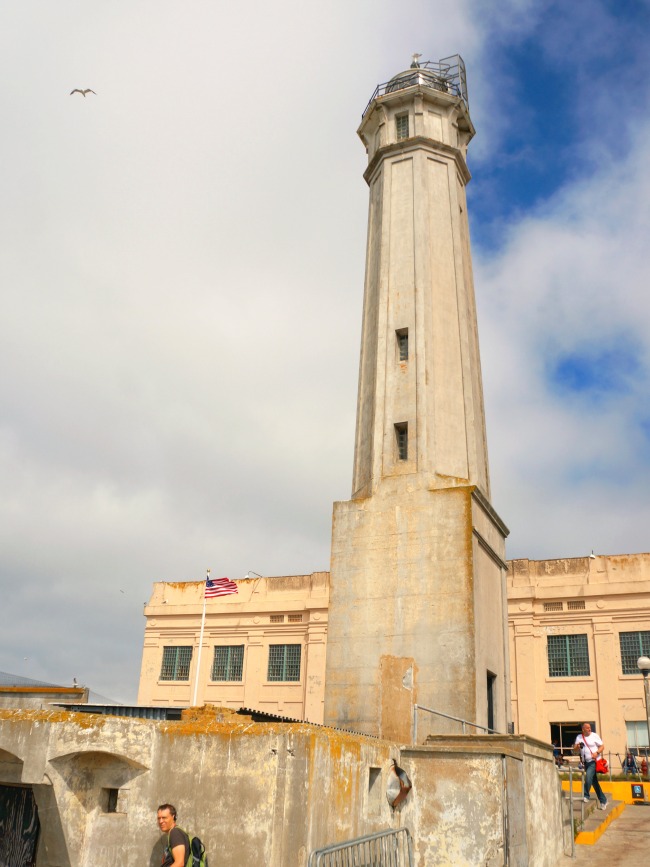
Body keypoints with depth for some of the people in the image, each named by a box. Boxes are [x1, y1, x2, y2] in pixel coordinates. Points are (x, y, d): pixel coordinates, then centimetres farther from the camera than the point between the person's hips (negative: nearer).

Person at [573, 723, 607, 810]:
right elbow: (574, 750, 8)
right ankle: (603, 800, 20)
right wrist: (577, 746, -14)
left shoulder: (594, 736, -3)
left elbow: (602, 746, -2)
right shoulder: (579, 737, 7)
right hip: (586, 762, 5)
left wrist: (597, 752, -18)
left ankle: (586, 796, -16)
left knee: (588, 776, -24)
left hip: (594, 761, -5)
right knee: (594, 782, 10)